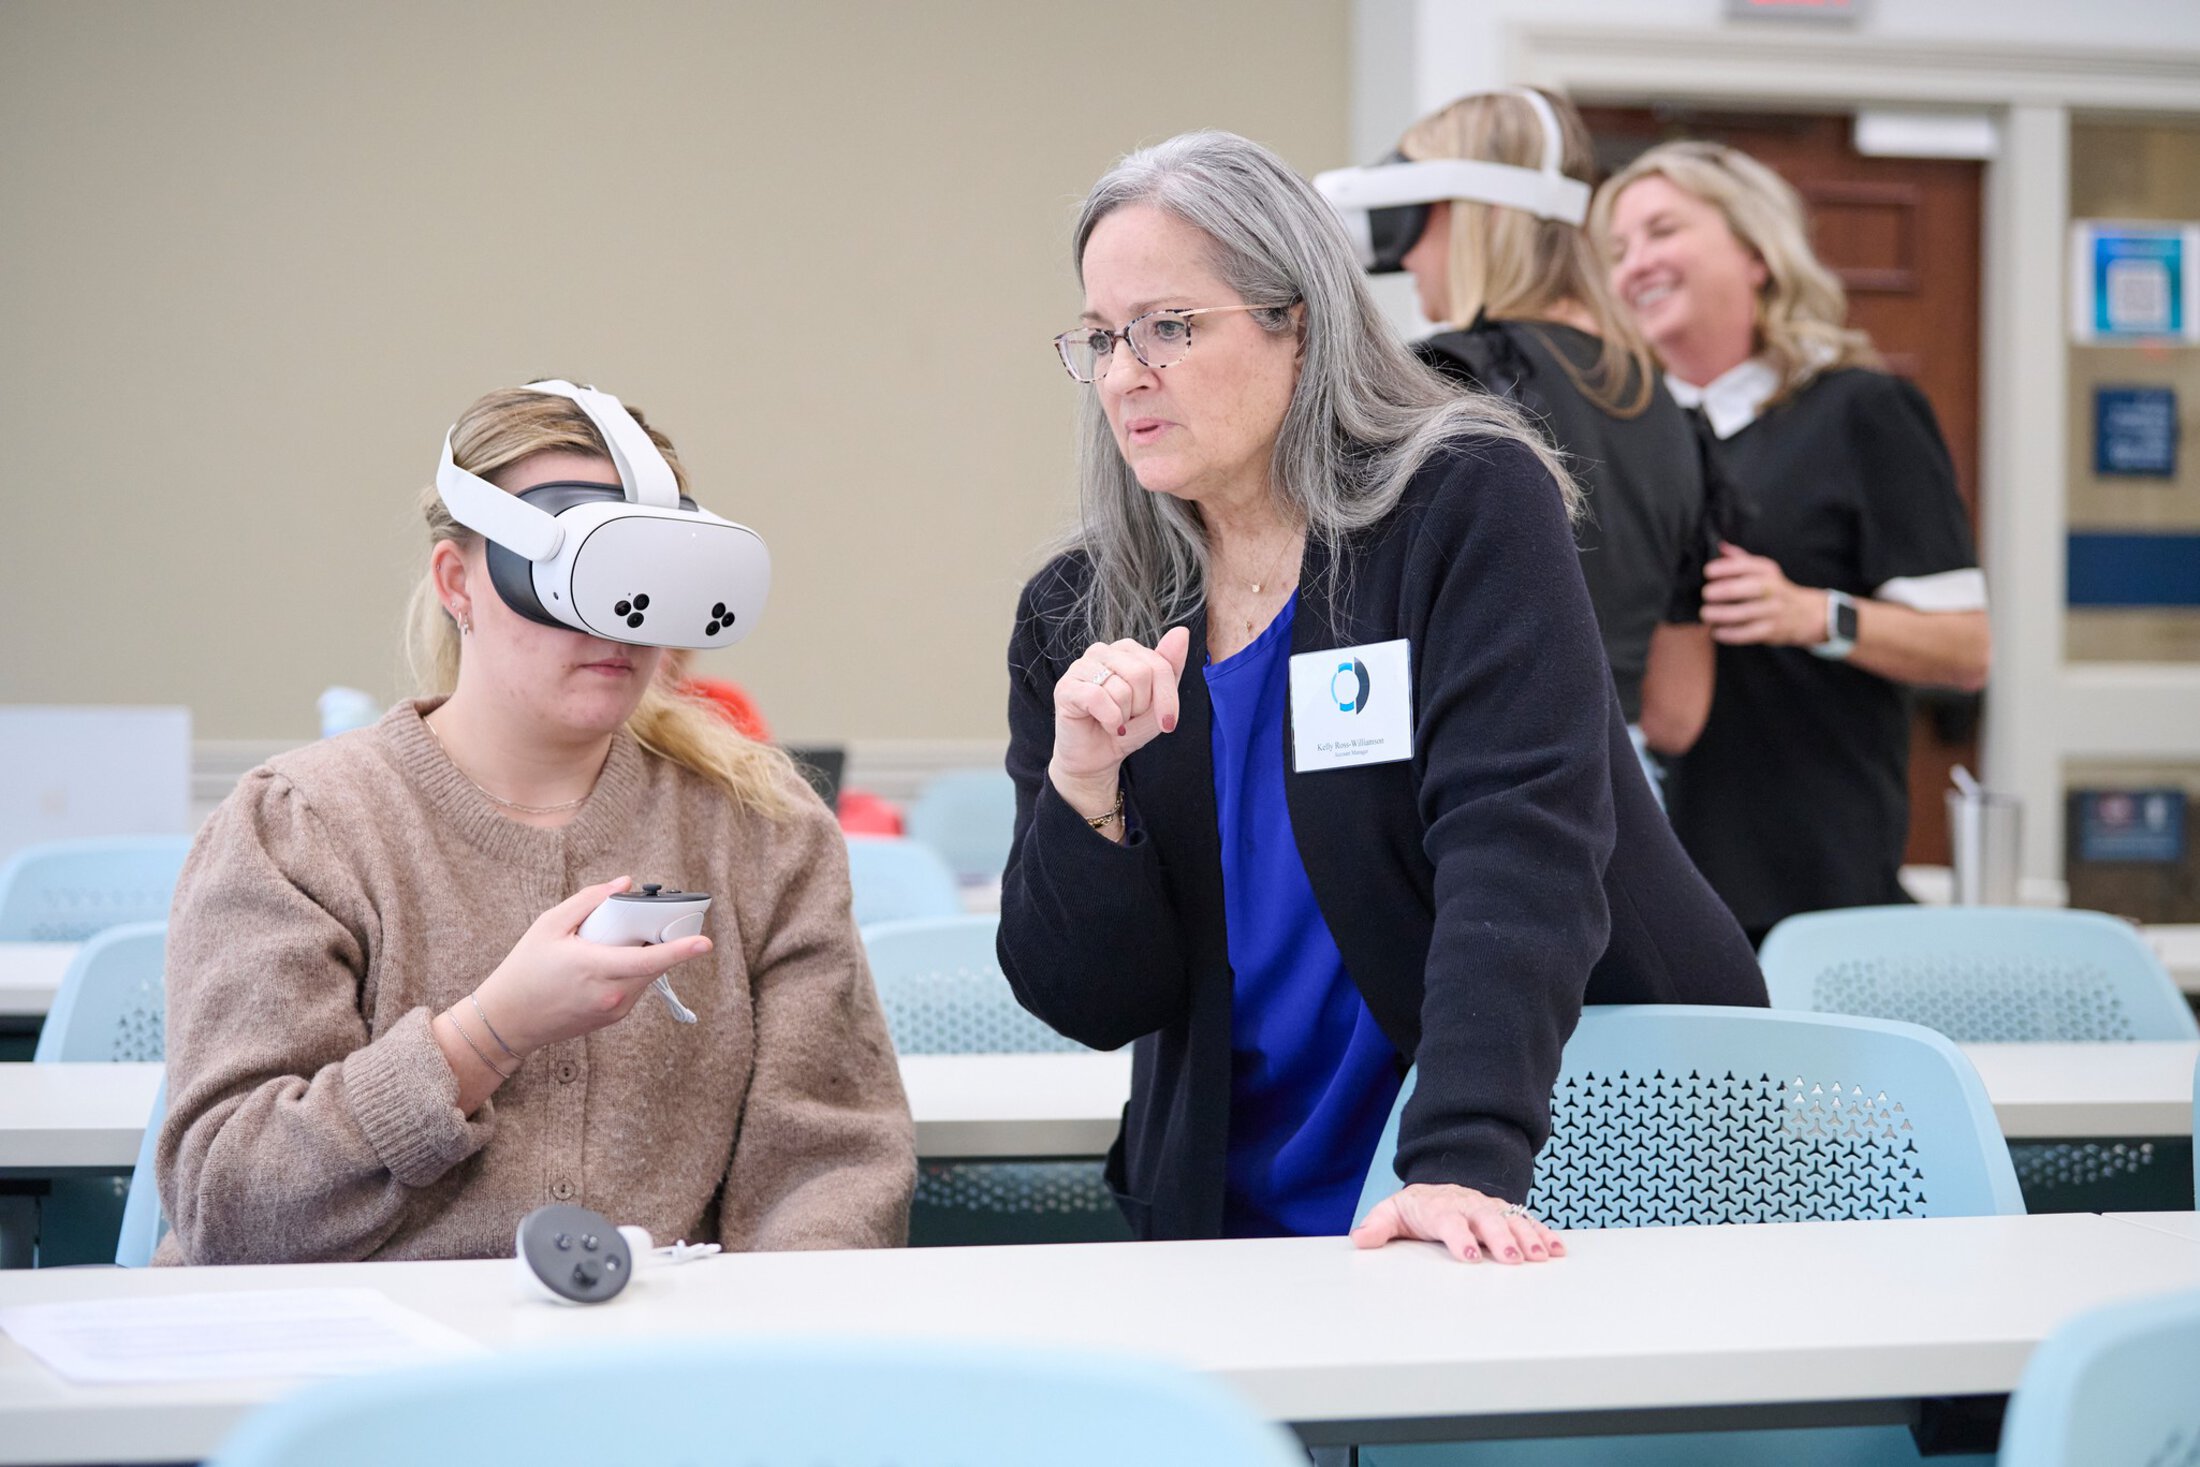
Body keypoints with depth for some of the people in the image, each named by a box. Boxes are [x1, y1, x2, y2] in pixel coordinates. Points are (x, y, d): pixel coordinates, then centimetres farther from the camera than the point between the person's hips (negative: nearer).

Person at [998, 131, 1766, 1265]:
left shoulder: (1471, 506, -7)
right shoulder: (1074, 617, 4)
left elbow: (1517, 850, -19)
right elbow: (1089, 1001, 1)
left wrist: (1463, 1165, -31)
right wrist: (1083, 785, -17)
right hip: (1244, 1211, 4)